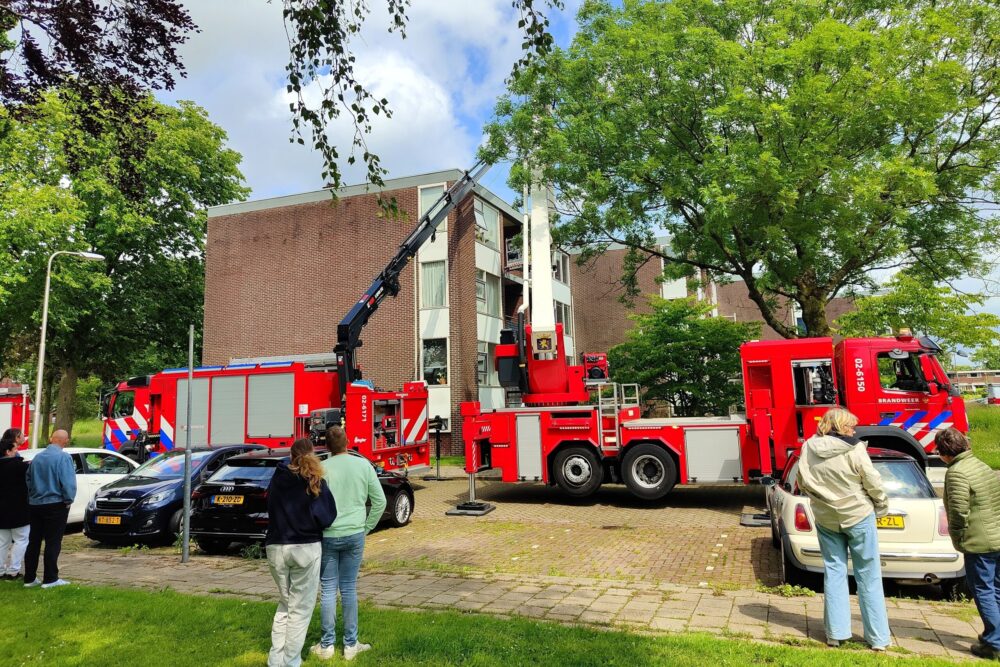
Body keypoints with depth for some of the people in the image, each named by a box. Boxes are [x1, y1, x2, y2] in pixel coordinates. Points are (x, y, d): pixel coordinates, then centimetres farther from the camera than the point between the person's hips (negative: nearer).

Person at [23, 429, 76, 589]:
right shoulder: (63, 457, -14)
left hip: (34, 504, 6)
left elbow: (28, 479, 13)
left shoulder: (37, 457, 7)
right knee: (53, 542, -1)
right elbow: (68, 482, -19)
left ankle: (30, 578, 17)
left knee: (34, 542, 12)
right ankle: (50, 579, 1)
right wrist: (68, 500, -6)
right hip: (55, 504, -6)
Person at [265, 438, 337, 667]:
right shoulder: (315, 483, -8)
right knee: (300, 608, 8)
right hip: (305, 549, -4)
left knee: (284, 604, 20)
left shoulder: (277, 479, 3)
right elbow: (326, 517, -9)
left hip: (275, 547, 4)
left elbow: (270, 508, 8)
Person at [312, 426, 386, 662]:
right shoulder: (364, 465, -2)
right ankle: (351, 645, 18)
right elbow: (380, 502, 0)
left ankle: (327, 645, 17)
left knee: (328, 590, 9)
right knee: (349, 589, 11)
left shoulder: (322, 468, -8)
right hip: (354, 535, 2)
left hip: (327, 535, -1)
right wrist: (366, 527, 9)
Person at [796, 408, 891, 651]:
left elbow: (802, 483, 3)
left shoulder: (808, 448, -6)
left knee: (834, 572, 13)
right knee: (868, 576, 8)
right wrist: (882, 505, 7)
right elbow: (873, 482, -11)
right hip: (858, 515, -3)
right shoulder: (854, 449, -17)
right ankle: (878, 637, 16)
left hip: (826, 519, 3)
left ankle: (835, 633, 17)